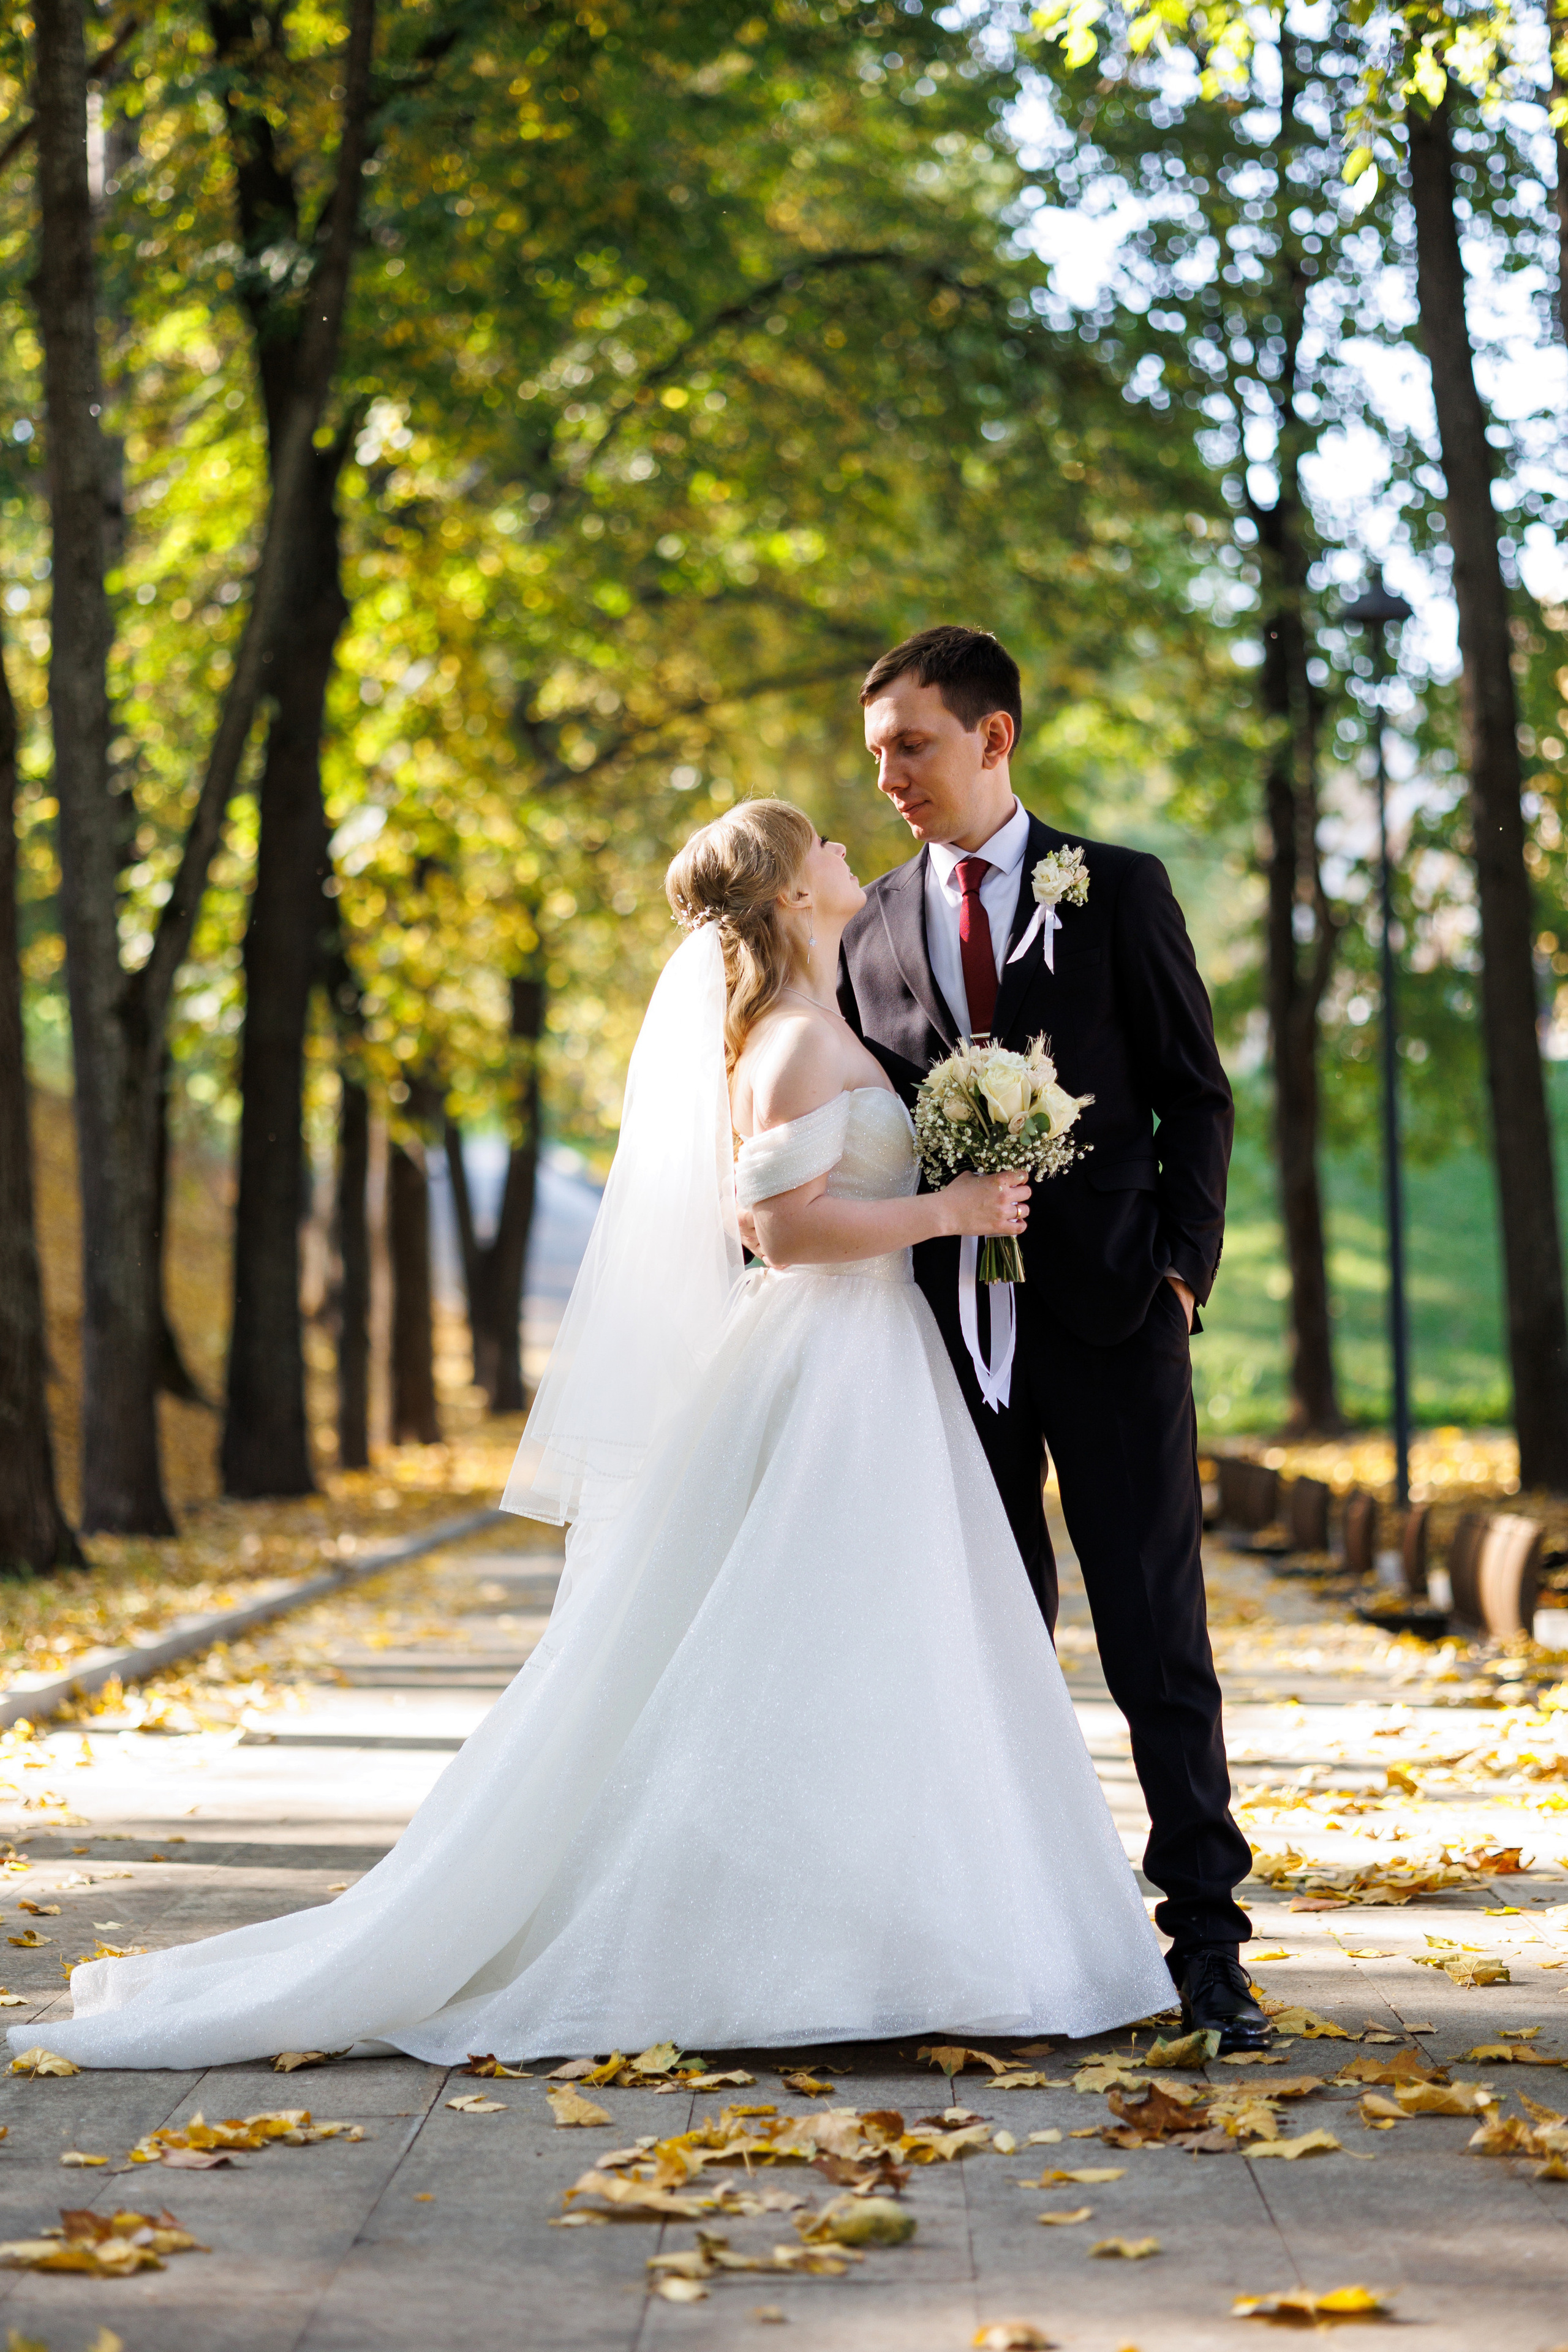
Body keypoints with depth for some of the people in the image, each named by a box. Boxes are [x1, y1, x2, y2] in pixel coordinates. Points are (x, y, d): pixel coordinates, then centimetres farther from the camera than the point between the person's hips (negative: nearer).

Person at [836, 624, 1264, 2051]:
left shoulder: (1119, 891, 3)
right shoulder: (872, 930, 12)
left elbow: (1196, 1094, 3)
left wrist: (1180, 1265, -8)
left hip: (1110, 1307, -3)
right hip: (949, 1325, 3)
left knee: (1160, 1634, -4)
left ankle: (1206, 1941, -1)